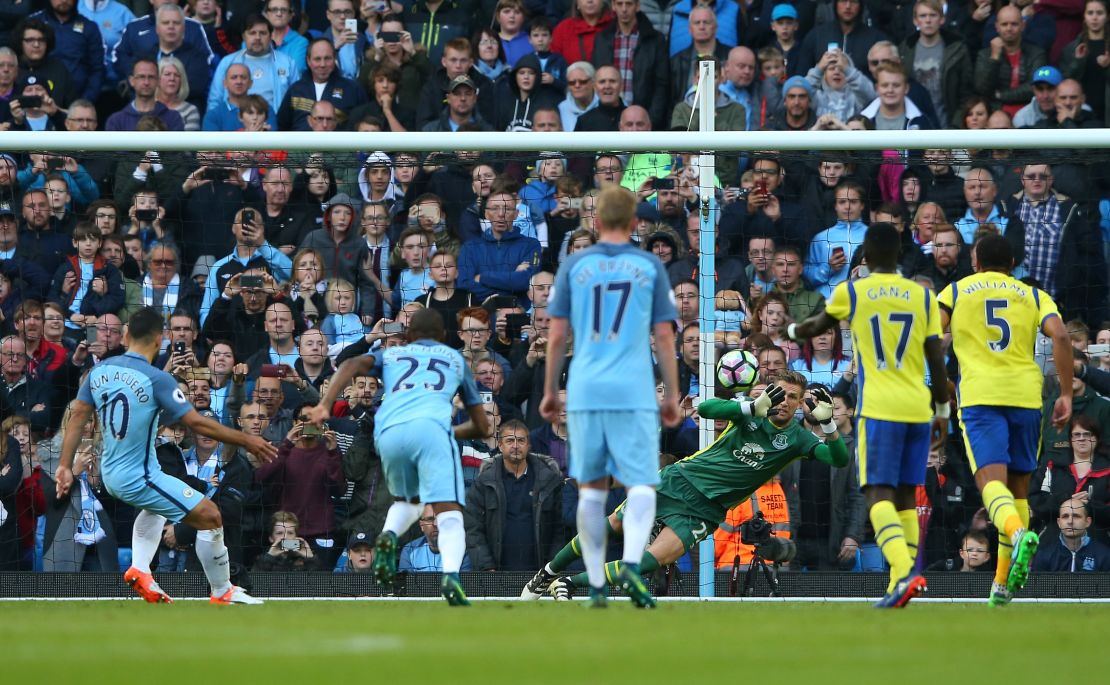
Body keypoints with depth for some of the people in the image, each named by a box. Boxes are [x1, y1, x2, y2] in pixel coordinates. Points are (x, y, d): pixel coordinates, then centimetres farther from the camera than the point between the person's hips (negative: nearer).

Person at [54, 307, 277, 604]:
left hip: (110, 474, 8)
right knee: (209, 515, 0)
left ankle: (139, 569, 18)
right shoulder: (156, 379, -20)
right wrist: (246, 440, -11)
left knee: (156, 505, 35)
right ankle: (222, 593, 9)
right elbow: (197, 423, -19)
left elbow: (78, 417, 4)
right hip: (138, 477, -8)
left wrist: (65, 465, 12)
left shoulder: (100, 370, -1)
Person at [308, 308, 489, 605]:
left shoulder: (391, 354, 33)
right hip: (431, 426, -2)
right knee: (449, 513, -11)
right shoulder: (455, 358, 34)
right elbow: (481, 427, 36)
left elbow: (353, 365, 9)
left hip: (389, 432, 2)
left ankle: (388, 536, -4)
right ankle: (450, 575, -39)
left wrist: (325, 404, -3)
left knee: (407, 500, 28)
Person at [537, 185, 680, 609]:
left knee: (591, 489, 10)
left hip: (584, 393, 2)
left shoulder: (573, 267, 6)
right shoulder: (651, 267, 5)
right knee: (642, 486, -3)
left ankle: (596, 585, 10)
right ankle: (632, 565, -27)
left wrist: (550, 392, 15)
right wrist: (672, 396, 10)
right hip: (634, 393, -2)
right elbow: (664, 337, 4)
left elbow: (556, 336, 5)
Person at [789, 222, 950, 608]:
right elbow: (937, 360, 8)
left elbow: (817, 327, 21)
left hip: (879, 408, -4)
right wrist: (942, 412, 18)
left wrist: (792, 331, 43)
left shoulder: (850, 293, 2)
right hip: (918, 409, 4)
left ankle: (903, 574, -31)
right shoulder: (923, 297, 8)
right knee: (905, 495, 13)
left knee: (879, 493, -10)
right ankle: (902, 579, 10)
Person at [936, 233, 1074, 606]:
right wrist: (1066, 394, 0)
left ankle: (1019, 533, -47)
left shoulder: (956, 292, 15)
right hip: (1026, 393, 2)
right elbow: (1060, 336, -1)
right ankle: (1003, 585, 12)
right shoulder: (1033, 295, 16)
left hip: (979, 395, -2)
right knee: (1017, 486, 13)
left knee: (992, 480, -14)